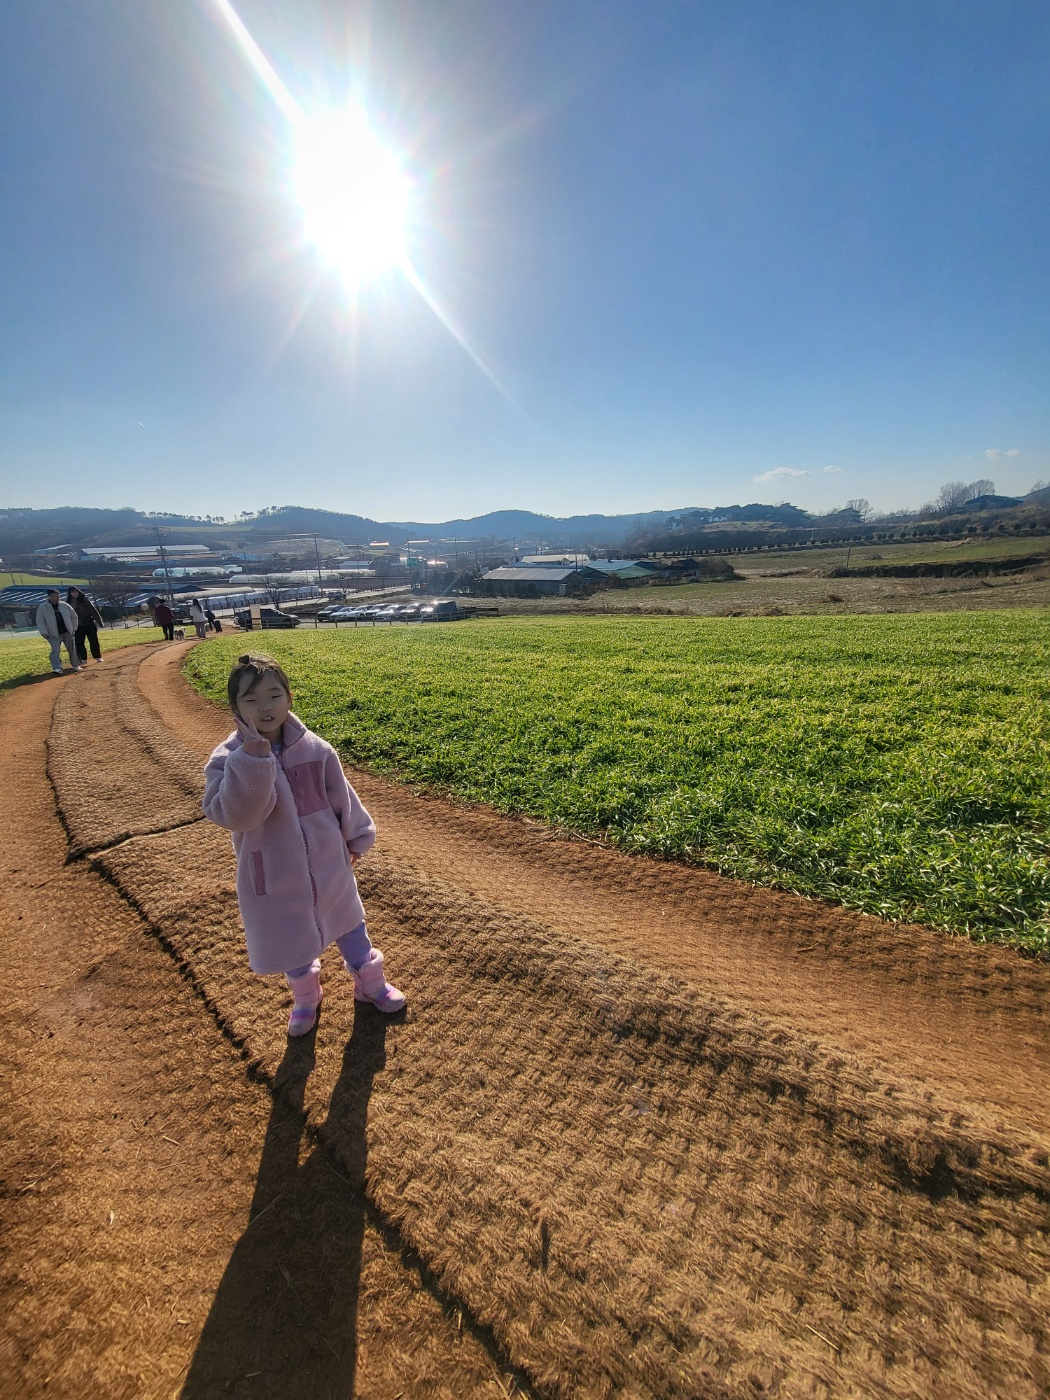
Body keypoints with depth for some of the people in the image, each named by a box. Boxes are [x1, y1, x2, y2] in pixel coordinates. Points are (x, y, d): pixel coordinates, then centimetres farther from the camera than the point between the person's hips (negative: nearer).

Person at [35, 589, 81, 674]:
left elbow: (74, 616, 12)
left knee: (72, 649, 9)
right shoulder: (42, 608, -4)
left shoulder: (65, 606, 3)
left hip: (67, 633, 3)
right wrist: (44, 633, -13)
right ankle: (57, 668, -14)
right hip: (54, 635, -3)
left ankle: (75, 666, 23)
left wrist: (73, 629, 7)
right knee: (55, 650, -14)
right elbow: (40, 622, -5)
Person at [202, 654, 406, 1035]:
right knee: (291, 940, 21)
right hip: (275, 878, -1)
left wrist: (357, 838, 10)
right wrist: (252, 754, -41)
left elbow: (342, 798, 1)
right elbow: (233, 815, -32)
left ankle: (370, 982, 45)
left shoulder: (315, 749, -11)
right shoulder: (226, 760, -17)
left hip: (329, 865, 1)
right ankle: (305, 996, 51)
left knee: (349, 927, 20)